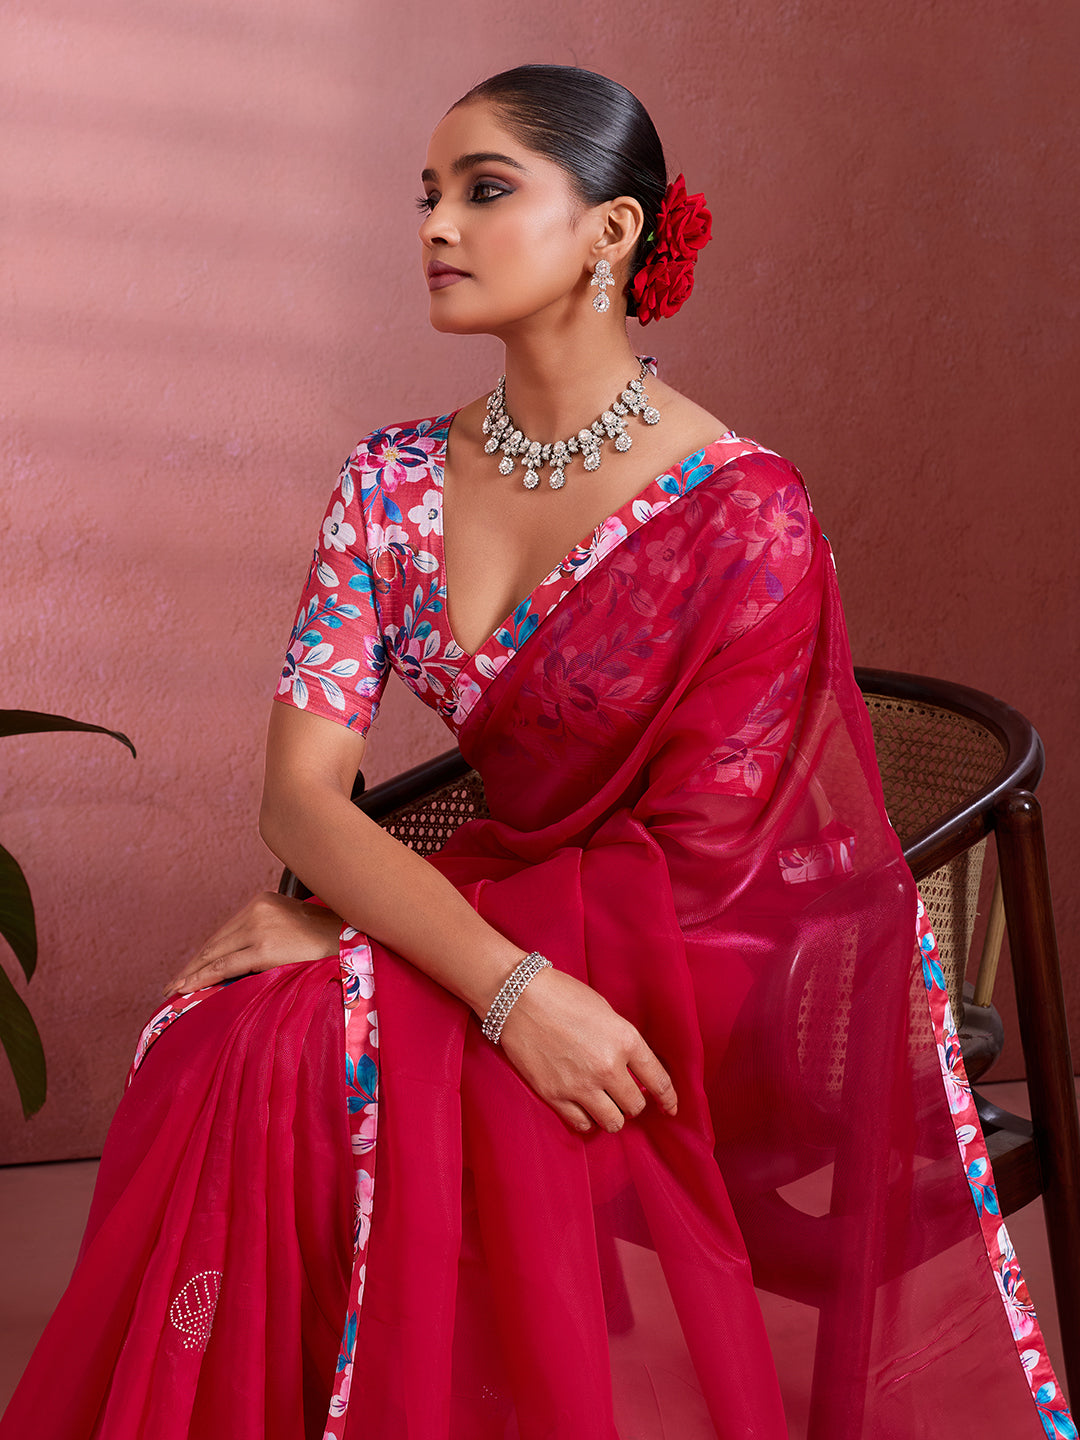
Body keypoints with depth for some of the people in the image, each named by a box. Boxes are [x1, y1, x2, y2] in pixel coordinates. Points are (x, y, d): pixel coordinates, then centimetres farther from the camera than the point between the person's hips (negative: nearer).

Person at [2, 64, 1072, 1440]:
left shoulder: (742, 514, -17)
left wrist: (356, 931, -14)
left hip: (703, 992, -4)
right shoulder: (396, 479, -1)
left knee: (295, 1058, -26)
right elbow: (301, 791, -9)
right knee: (225, 1051, -23)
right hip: (503, 915, 5)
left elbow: (696, 869, -15)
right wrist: (509, 980, -27)